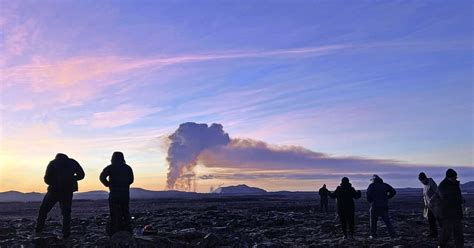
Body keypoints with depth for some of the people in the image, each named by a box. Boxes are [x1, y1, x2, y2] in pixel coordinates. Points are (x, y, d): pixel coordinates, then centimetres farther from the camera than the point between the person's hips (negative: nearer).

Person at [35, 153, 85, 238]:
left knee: (43, 209, 17)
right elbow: (81, 175, 6)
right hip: (67, 192, 1)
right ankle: (66, 233, 1)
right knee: (66, 212, 9)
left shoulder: (52, 163, 4)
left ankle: (39, 229, 14)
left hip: (54, 191, -1)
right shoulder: (72, 162, 7)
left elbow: (47, 179, -2)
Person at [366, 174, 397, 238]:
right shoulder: (385, 185, 11)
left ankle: (373, 235, 9)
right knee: (387, 221, 5)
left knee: (373, 221, 8)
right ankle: (393, 234, -3)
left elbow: (368, 194, -13)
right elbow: (393, 191, 9)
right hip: (384, 206, 3)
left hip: (375, 206, -3)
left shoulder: (372, 186, -1)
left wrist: (370, 201, 4)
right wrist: (387, 197, 11)